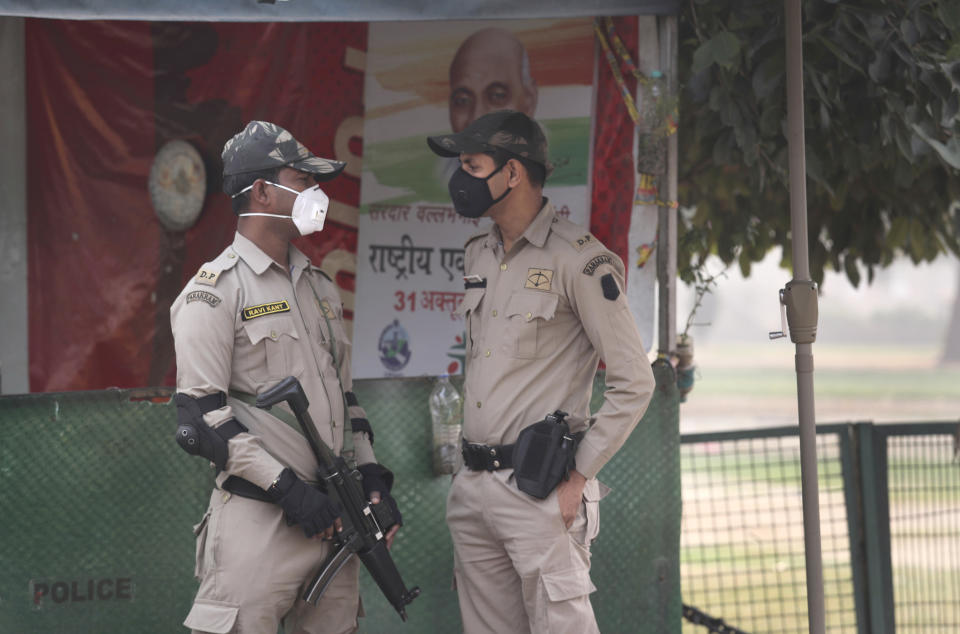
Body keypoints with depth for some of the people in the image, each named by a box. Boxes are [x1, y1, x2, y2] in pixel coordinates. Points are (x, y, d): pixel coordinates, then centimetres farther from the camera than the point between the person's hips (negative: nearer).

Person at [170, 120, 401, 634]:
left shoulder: (319, 287, 18)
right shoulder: (214, 292, -7)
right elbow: (199, 414, -14)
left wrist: (372, 478, 12)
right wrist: (286, 486, -17)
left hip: (332, 520, 7)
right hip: (258, 523, -7)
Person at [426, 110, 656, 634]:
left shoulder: (578, 260, -9)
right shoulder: (479, 257, 15)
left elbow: (633, 381, -11)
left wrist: (578, 476, -12)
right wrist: (471, 464, 18)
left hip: (539, 491, -8)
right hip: (472, 489, 8)